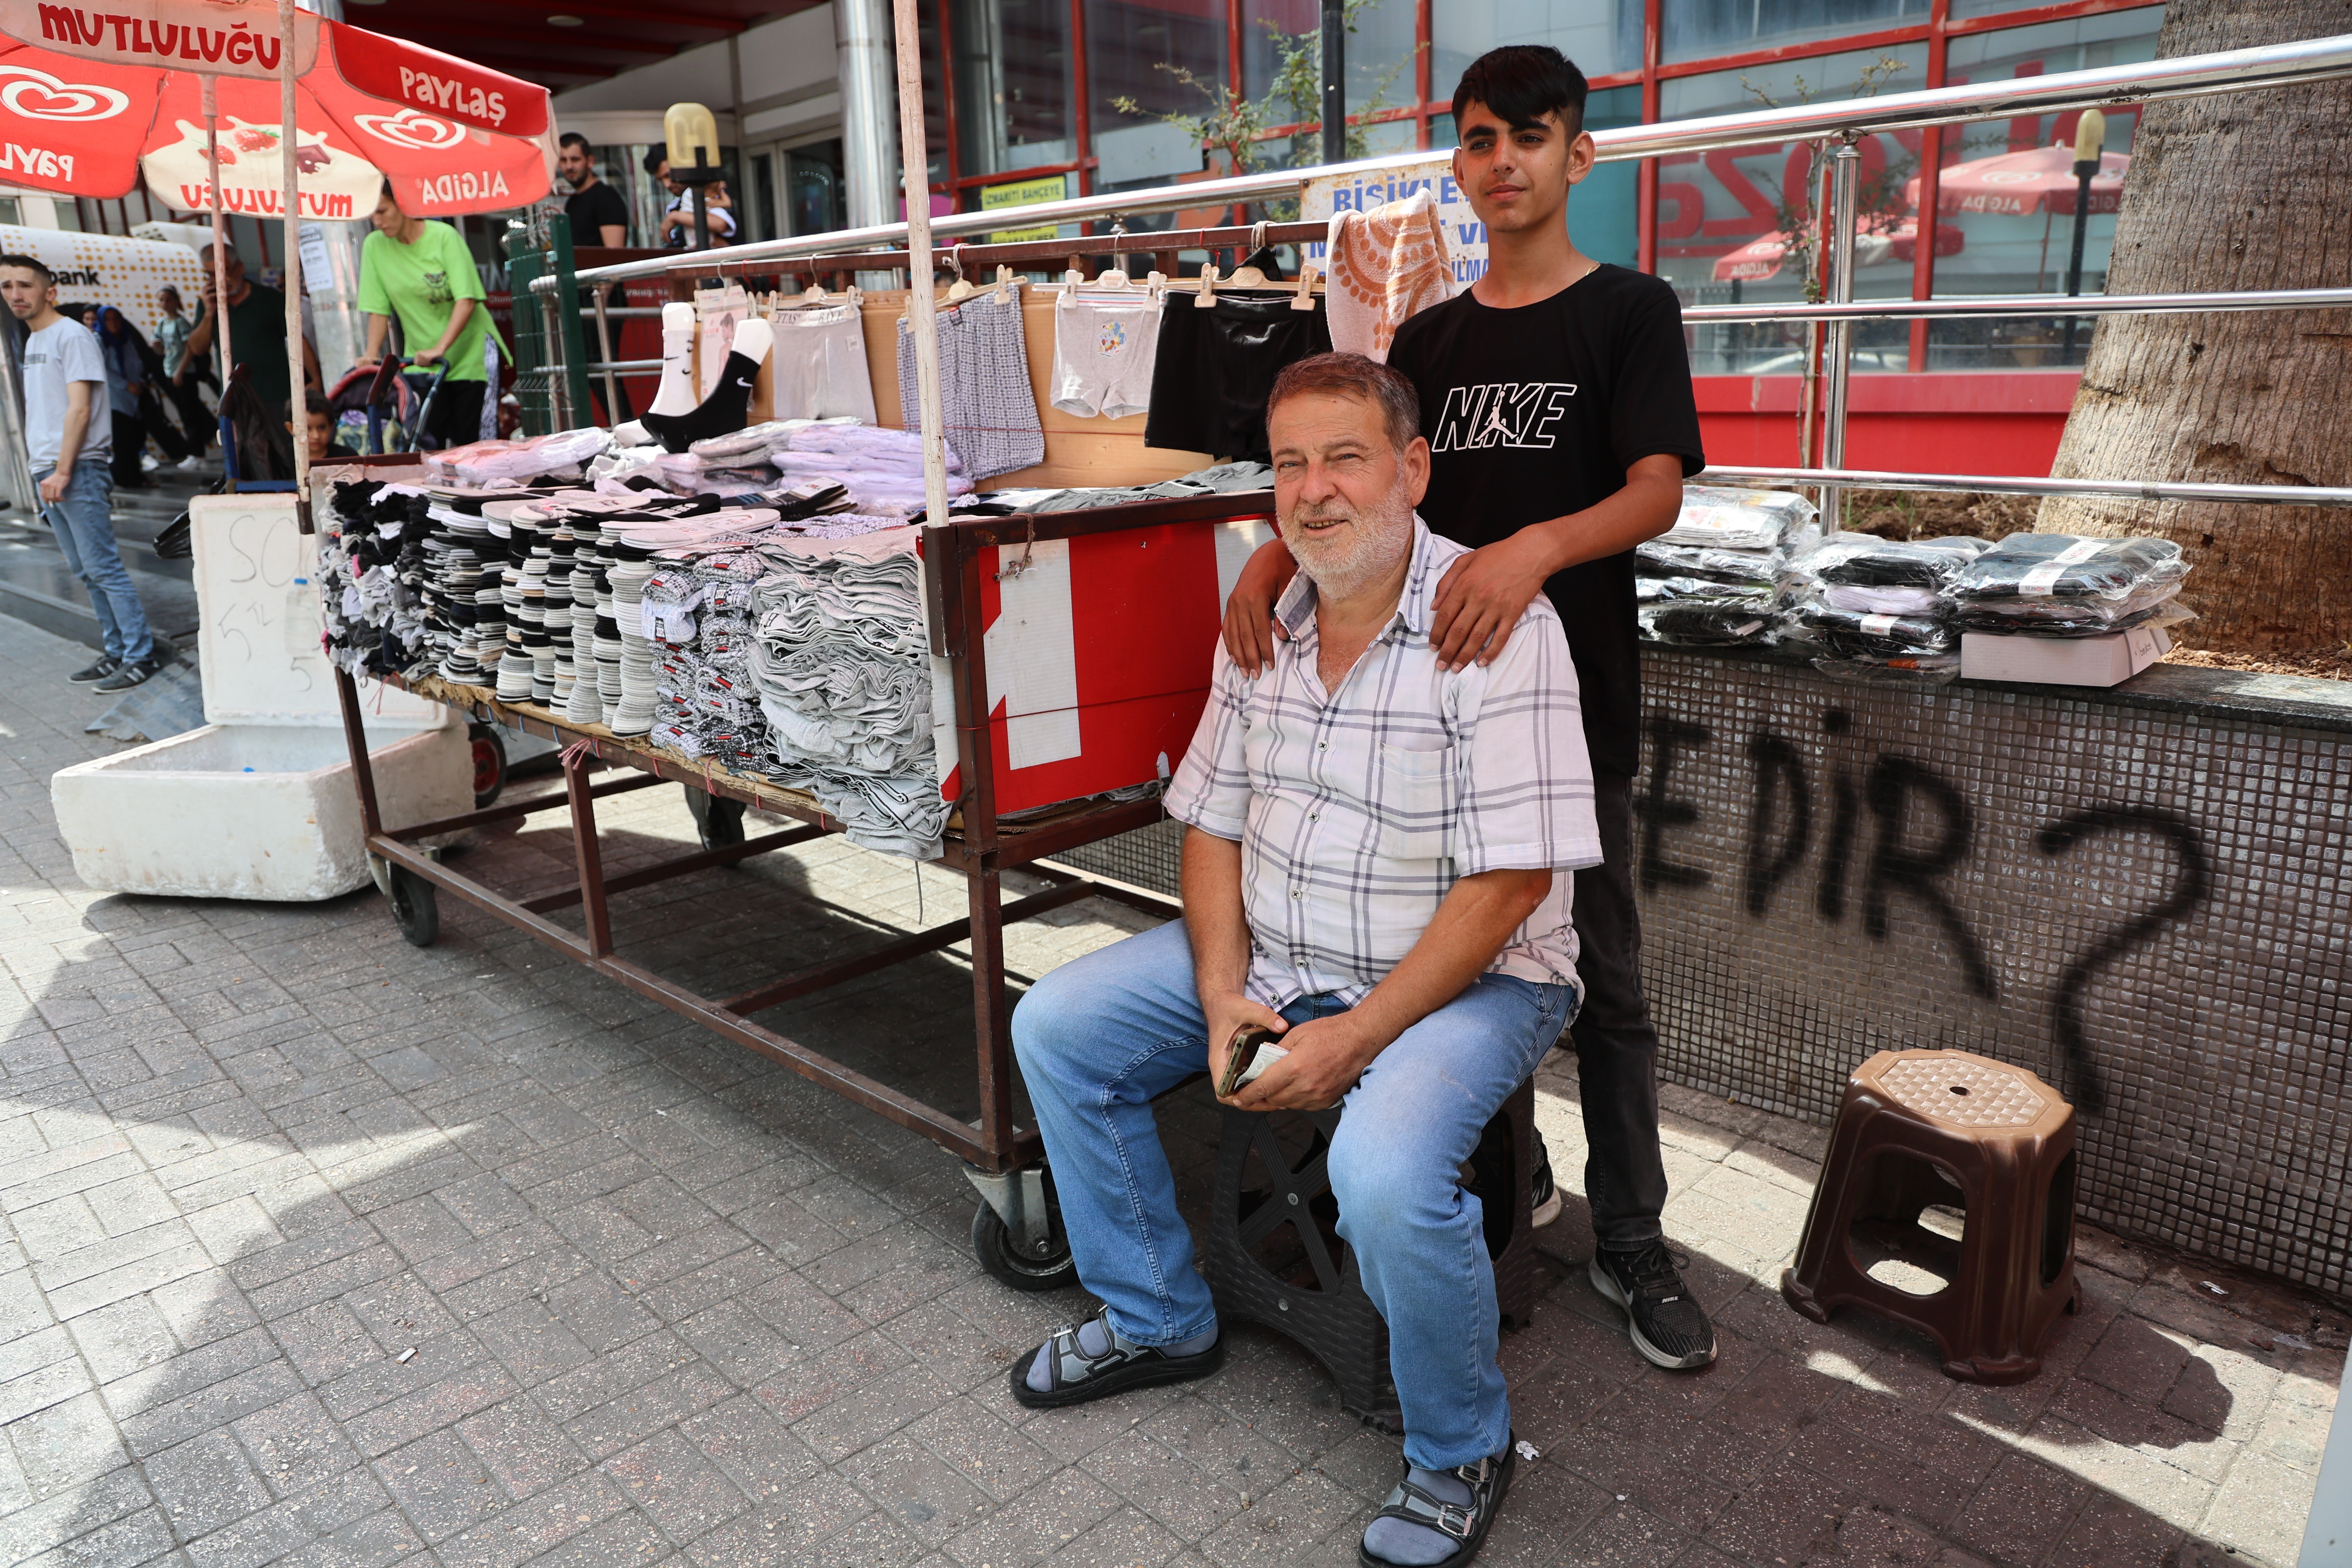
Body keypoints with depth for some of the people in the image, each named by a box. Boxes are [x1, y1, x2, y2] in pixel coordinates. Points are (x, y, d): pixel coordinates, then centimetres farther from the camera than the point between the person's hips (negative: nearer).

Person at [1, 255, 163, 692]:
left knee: (104, 569, -8)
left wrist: (63, 472, -19)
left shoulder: (71, 335, -7)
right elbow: (41, 414, 20)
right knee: (85, 572, 11)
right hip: (47, 473, 9)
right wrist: (43, 471, 13)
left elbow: (79, 409, -14)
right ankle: (117, 653, 16)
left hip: (78, 471, -9)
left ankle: (141, 656, -5)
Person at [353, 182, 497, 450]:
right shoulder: (374, 246, 3)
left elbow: (466, 300, -17)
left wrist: (439, 349, -26)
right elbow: (379, 309, 4)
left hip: (469, 355, -3)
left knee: (471, 444, -5)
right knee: (427, 444, -8)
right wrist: (371, 355, -9)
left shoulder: (444, 237, -8)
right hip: (422, 362, 3)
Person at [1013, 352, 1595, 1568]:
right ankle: (1158, 1320, 21)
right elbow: (1212, 824, 6)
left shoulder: (1497, 630, -19)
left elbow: (1508, 884, -22)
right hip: (1273, 957, 7)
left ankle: (1460, 1455, 0)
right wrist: (1221, 992, -9)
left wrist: (1355, 1037, -24)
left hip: (1465, 977, -7)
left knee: (1384, 1173, -34)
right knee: (1056, 1028, 2)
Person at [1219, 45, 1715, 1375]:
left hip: (1574, 694, -4)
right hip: (1438, 684, 5)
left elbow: (1657, 492, -14)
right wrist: (1271, 559, -12)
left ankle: (1632, 1242, 18)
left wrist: (1537, 547, -34)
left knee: (1605, 980, 4)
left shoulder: (1630, 311, -1)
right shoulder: (1430, 339, 13)